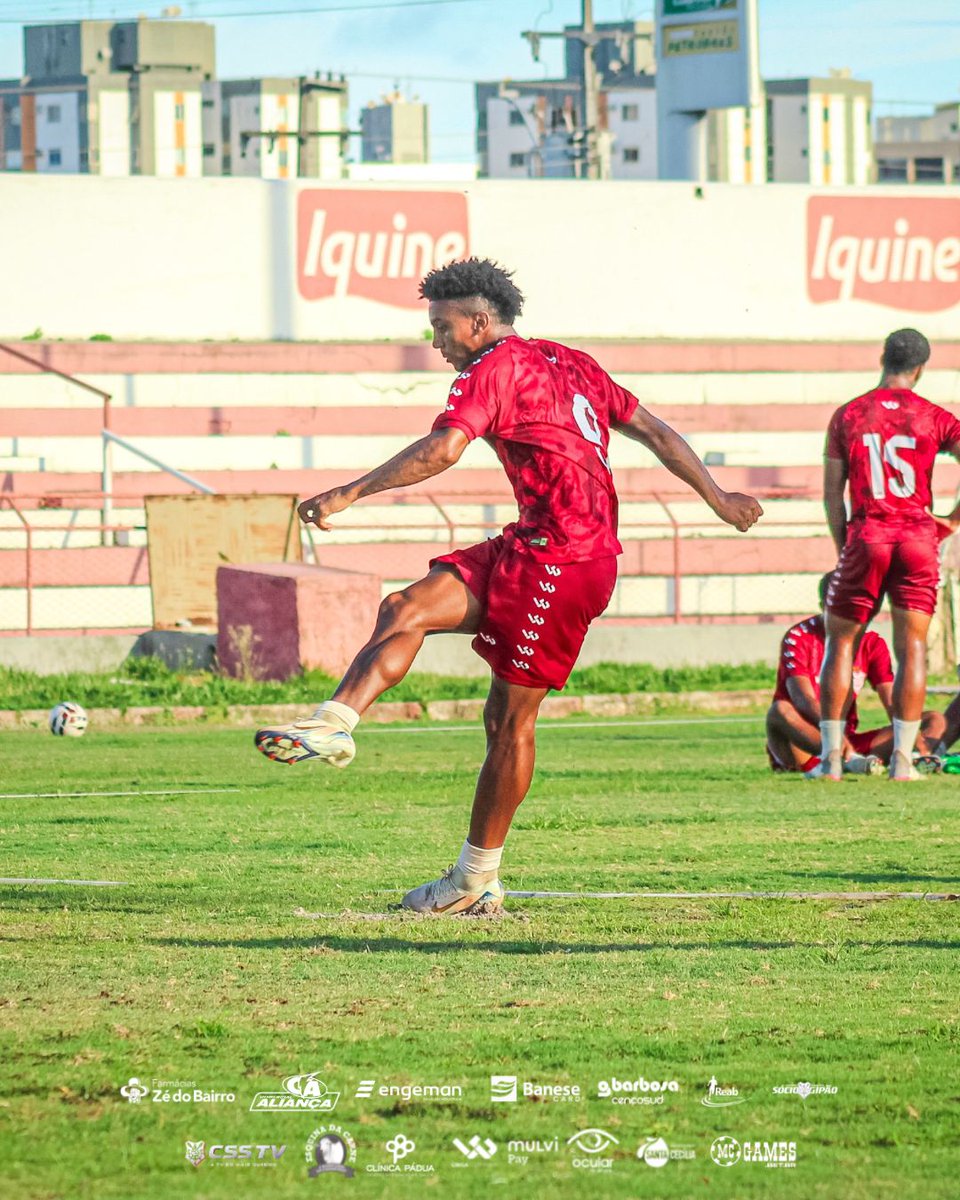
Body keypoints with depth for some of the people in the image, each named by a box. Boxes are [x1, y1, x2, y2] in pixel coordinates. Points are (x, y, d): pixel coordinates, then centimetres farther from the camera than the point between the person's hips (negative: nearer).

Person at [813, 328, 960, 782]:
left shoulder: (846, 416, 5)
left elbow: (831, 494, 5)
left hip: (866, 538, 0)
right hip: (918, 538, 0)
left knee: (841, 642, 10)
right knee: (912, 646, 4)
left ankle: (831, 756, 4)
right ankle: (902, 758, -2)